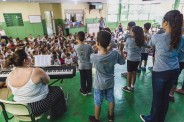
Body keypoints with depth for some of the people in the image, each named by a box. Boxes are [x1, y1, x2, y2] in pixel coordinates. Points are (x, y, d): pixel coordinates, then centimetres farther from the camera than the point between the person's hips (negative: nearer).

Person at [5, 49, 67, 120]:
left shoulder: (9, 76, -8)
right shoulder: (36, 71, -28)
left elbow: (15, 91, 8)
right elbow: (47, 81, -10)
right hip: (37, 107, -6)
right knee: (58, 90, 18)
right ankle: (56, 114, 38)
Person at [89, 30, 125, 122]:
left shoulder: (94, 57, -29)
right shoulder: (115, 54, -22)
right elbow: (122, 62, -3)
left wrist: (97, 48, 3)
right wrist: (121, 50, 7)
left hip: (99, 84, -3)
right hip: (110, 83, 3)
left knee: (97, 102, 18)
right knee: (111, 99, 25)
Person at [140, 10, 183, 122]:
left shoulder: (157, 37, -18)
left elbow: (151, 45, 4)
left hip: (160, 72, -5)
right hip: (174, 71, 5)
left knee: (157, 97, 12)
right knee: (165, 96, 20)